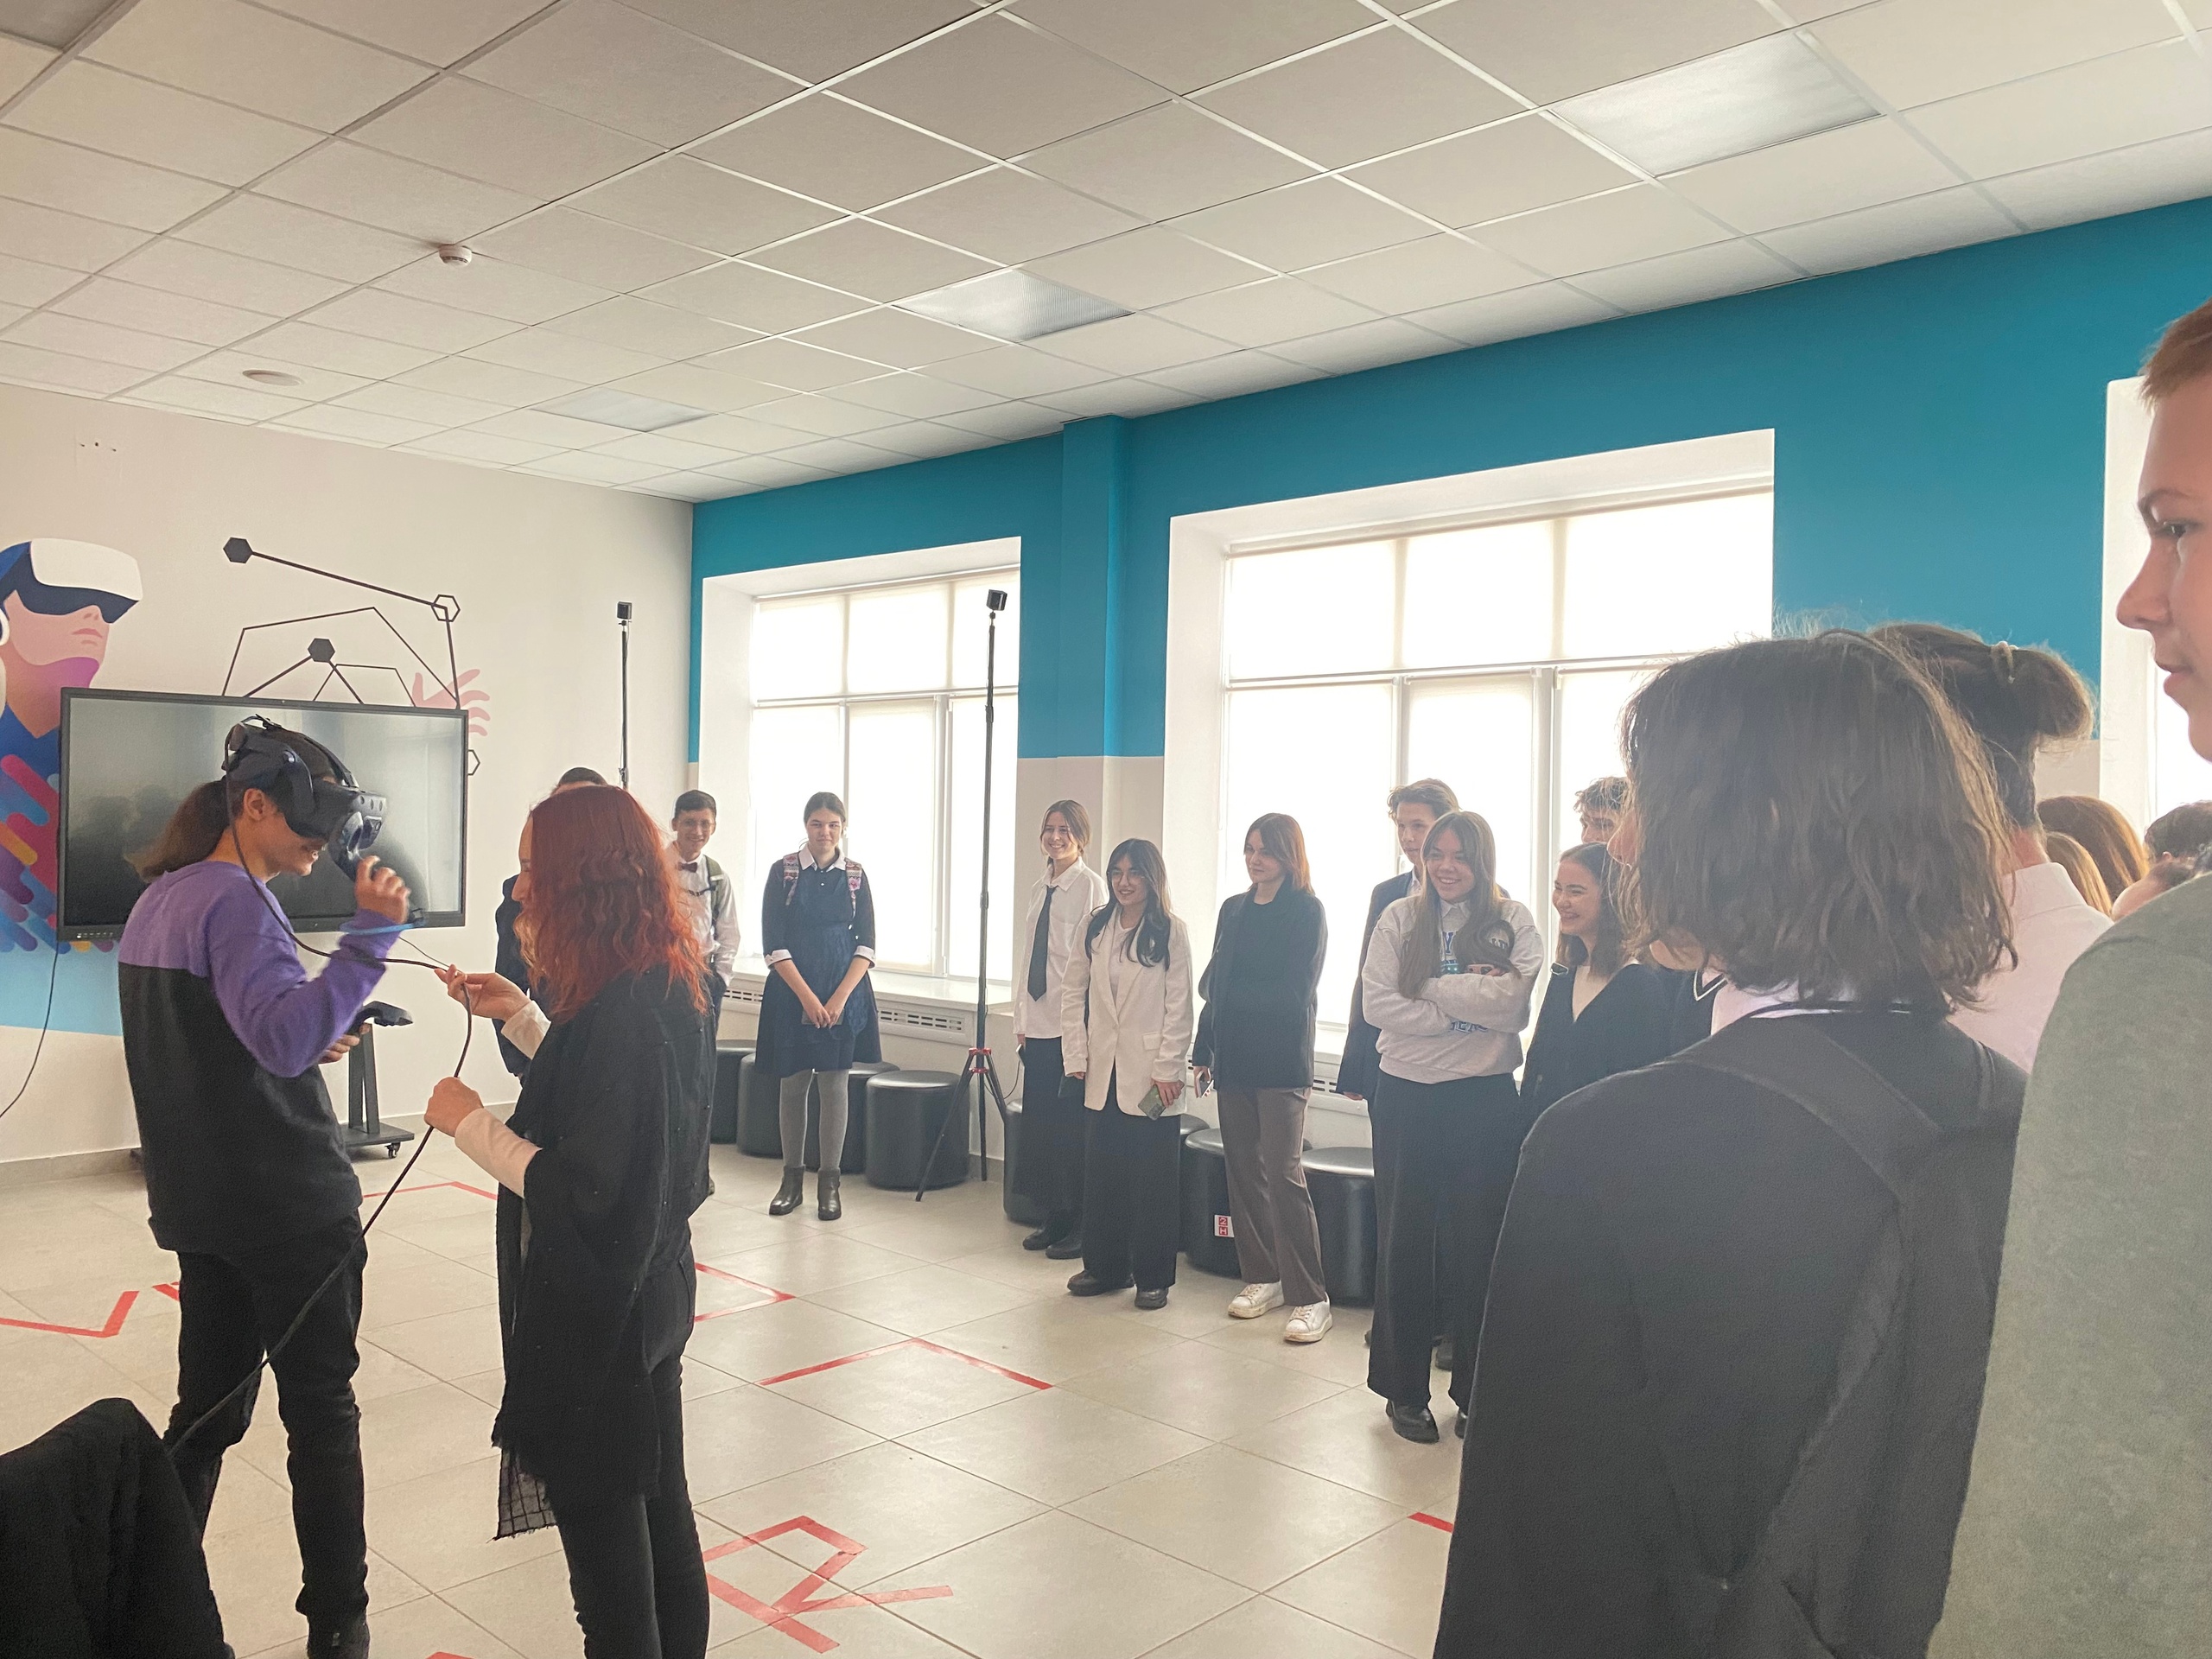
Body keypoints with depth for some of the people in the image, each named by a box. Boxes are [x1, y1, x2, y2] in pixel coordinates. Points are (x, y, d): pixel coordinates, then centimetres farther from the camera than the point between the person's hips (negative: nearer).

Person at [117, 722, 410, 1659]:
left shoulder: (157, 899, 11)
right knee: (322, 1416, 3)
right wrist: (371, 935, -38)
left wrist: (310, 1044, 14)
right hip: (290, 1205, -8)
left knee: (209, 1409, 17)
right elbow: (287, 1036, -32)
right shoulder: (235, 902, -18)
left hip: (201, 1204, 9)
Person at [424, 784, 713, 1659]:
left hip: (594, 1318, -9)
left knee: (603, 1531, 7)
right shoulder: (667, 990, 2)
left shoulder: (618, 1013, -26)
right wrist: (521, 1015, 11)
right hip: (650, 1293, 9)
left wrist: (470, 1123, -15)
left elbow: (578, 1190, -26)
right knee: (660, 1513, 21)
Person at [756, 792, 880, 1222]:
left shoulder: (855, 875, 3)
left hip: (844, 994, 1)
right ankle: (792, 1178, 18)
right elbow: (774, 944, -5)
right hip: (792, 992, -1)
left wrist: (839, 999, -10)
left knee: (834, 1086, 1)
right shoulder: (784, 871, -1)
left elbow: (866, 945, 2)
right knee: (792, 1085, 6)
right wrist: (808, 997, -12)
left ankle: (829, 1182, 11)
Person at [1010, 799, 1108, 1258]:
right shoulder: (1040, 888, 13)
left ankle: (1079, 1226, 12)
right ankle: (1052, 1219, 23)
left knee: (1071, 1125, -1)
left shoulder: (1091, 885, -9)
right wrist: (1021, 1019, 14)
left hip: (1072, 1024, -7)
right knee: (1038, 1121, 11)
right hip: (1038, 1023, 7)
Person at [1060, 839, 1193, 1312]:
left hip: (1151, 1074, -4)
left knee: (1153, 1179, 3)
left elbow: (1178, 1006, -7)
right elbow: (1073, 993, 9)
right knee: (1102, 1172, 10)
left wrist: (1168, 1069, -12)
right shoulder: (1095, 927, 8)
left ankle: (1152, 1277, 14)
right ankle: (1105, 1267, 23)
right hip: (1104, 1072, 4)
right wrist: (1077, 1057, 2)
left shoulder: (1171, 930, -5)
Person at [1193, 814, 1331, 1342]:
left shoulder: (1307, 911, -4)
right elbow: (1215, 985, 15)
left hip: (1281, 1061, -6)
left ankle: (1310, 1298, -4)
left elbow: (1294, 992, -11)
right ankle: (1262, 1278, 21)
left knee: (1283, 1173, -10)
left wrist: (1230, 991, -3)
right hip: (1233, 1057, 6)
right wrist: (1205, 1050, 10)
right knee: (1243, 1169, 9)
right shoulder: (1234, 910, 14)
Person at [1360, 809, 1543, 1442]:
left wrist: (1433, 988, -11)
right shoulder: (1400, 919, 2)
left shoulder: (1512, 921, -1)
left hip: (1485, 1098, -1)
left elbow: (1513, 1005, -14)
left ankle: (1477, 1390, 22)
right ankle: (1403, 1389, 21)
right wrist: (1469, 1005, -12)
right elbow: (1379, 1004, -8)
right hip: (1408, 1095, 1)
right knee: (1404, 1241, 7)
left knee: (1479, 1242, 8)